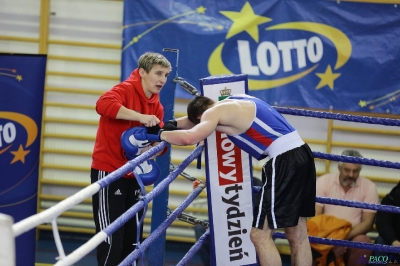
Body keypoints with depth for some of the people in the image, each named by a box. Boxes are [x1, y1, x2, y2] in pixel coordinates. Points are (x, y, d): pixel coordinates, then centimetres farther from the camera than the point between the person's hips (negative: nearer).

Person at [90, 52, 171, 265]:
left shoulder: (156, 106, 10)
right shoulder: (126, 90, -13)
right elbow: (104, 104, -35)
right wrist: (141, 117, -37)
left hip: (133, 175, 8)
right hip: (108, 172, -8)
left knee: (133, 238, 12)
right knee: (112, 239, -8)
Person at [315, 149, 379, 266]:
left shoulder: (369, 187, -1)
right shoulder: (323, 181, -1)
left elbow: (367, 223, -3)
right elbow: (315, 217, -6)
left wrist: (344, 237, -21)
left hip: (352, 238, 1)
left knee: (363, 243, -33)